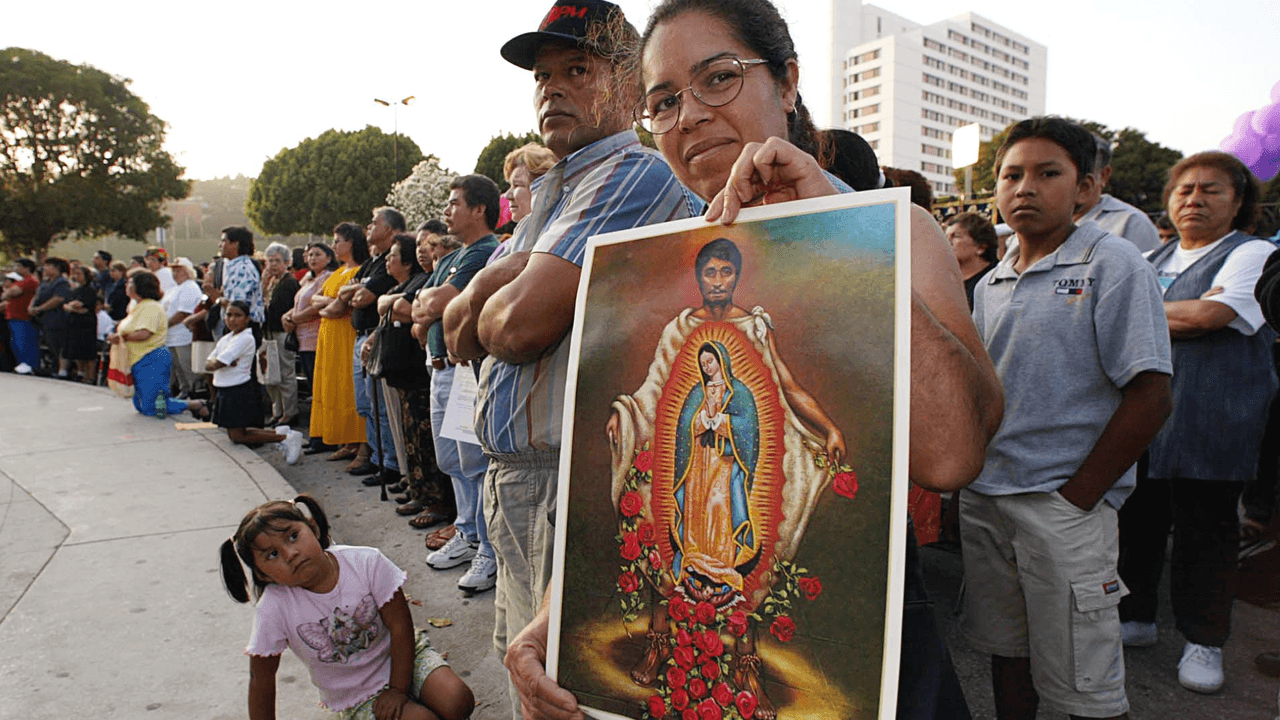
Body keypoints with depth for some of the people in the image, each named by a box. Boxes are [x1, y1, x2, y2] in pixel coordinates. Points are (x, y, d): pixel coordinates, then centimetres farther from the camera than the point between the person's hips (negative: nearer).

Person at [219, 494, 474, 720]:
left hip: (402, 657, 1)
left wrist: (399, 689, -14)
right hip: (358, 697, -1)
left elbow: (400, 625, -15)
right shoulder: (274, 609, -21)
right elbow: (261, 680, -8)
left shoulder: (365, 562, -22)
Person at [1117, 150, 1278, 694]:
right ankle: (1136, 618, 27)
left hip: (1206, 422, -5)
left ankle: (1204, 640, 19)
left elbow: (1207, 315, -16)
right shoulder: (1152, 260, 18)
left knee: (1205, 530, 3)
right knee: (1136, 519, 10)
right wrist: (1183, 317, -4)